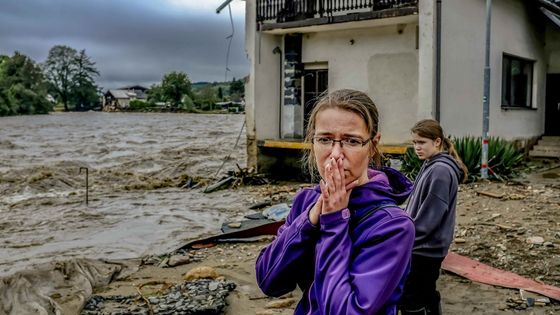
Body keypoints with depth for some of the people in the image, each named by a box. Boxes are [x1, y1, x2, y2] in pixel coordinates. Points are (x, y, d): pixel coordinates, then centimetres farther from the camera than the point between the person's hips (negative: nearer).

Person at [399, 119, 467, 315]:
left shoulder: (440, 171, -20)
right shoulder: (431, 165, 10)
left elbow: (430, 215, -22)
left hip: (425, 246, -9)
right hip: (429, 245, 9)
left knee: (409, 298, -3)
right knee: (427, 293, 18)